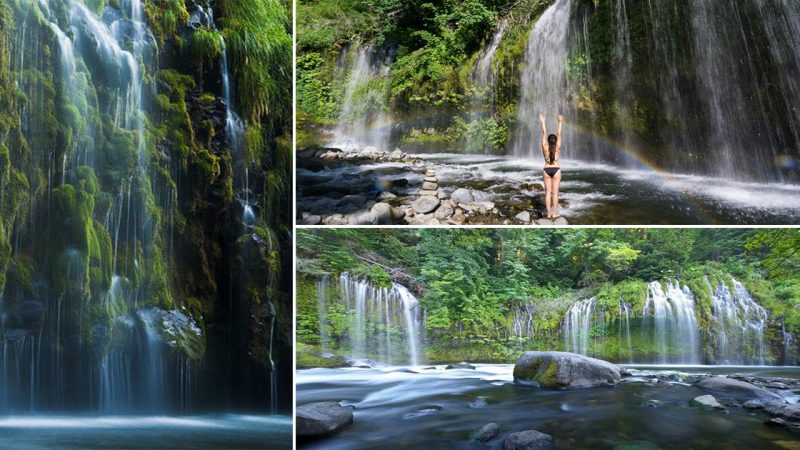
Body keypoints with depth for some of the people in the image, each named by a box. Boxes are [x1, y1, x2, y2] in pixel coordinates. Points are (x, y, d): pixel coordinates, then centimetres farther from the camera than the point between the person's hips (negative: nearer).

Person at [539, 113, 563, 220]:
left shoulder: (545, 148, -4)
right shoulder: (557, 148, -5)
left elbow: (544, 133, -3)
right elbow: (559, 134, -4)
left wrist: (543, 122, 0)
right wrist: (560, 123, 0)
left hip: (546, 170, 1)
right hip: (556, 170, -1)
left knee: (548, 192, 3)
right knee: (555, 192, 0)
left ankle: (549, 213, 2)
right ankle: (555, 213, -1)